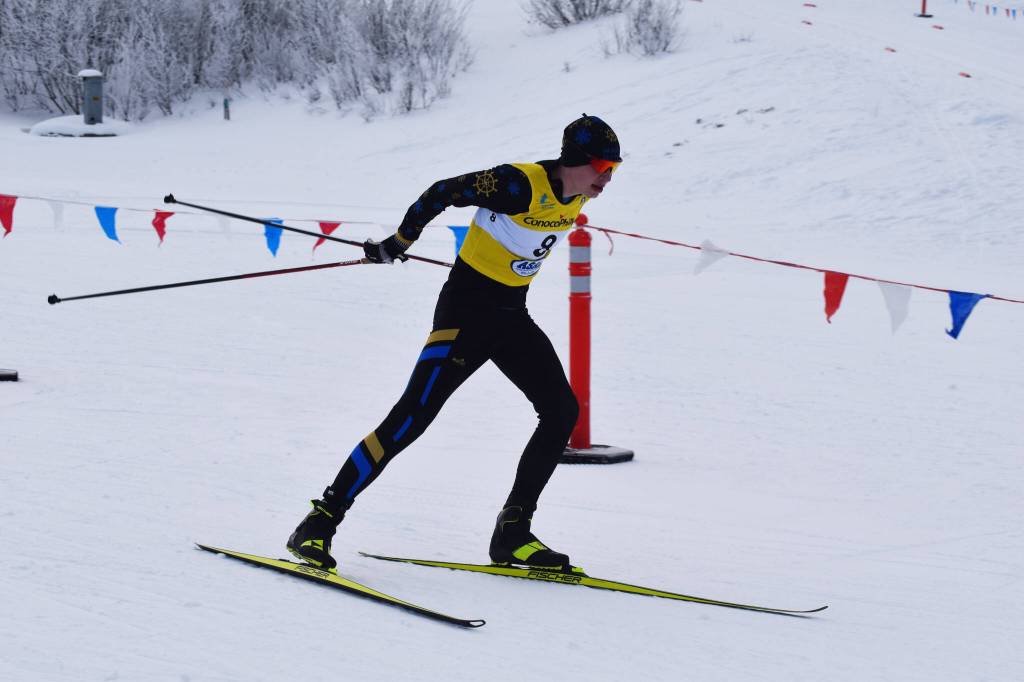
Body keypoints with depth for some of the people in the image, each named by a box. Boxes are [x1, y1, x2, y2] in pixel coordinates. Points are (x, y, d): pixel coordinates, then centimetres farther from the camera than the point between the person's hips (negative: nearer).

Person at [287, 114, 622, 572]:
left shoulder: (579, 195, 1)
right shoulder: (521, 184, -24)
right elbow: (441, 193, -17)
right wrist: (397, 245, -8)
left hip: (511, 315, 8)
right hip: (466, 307, -8)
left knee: (562, 412, -2)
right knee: (413, 417, -15)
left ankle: (512, 534, 4)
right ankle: (321, 522, -11)